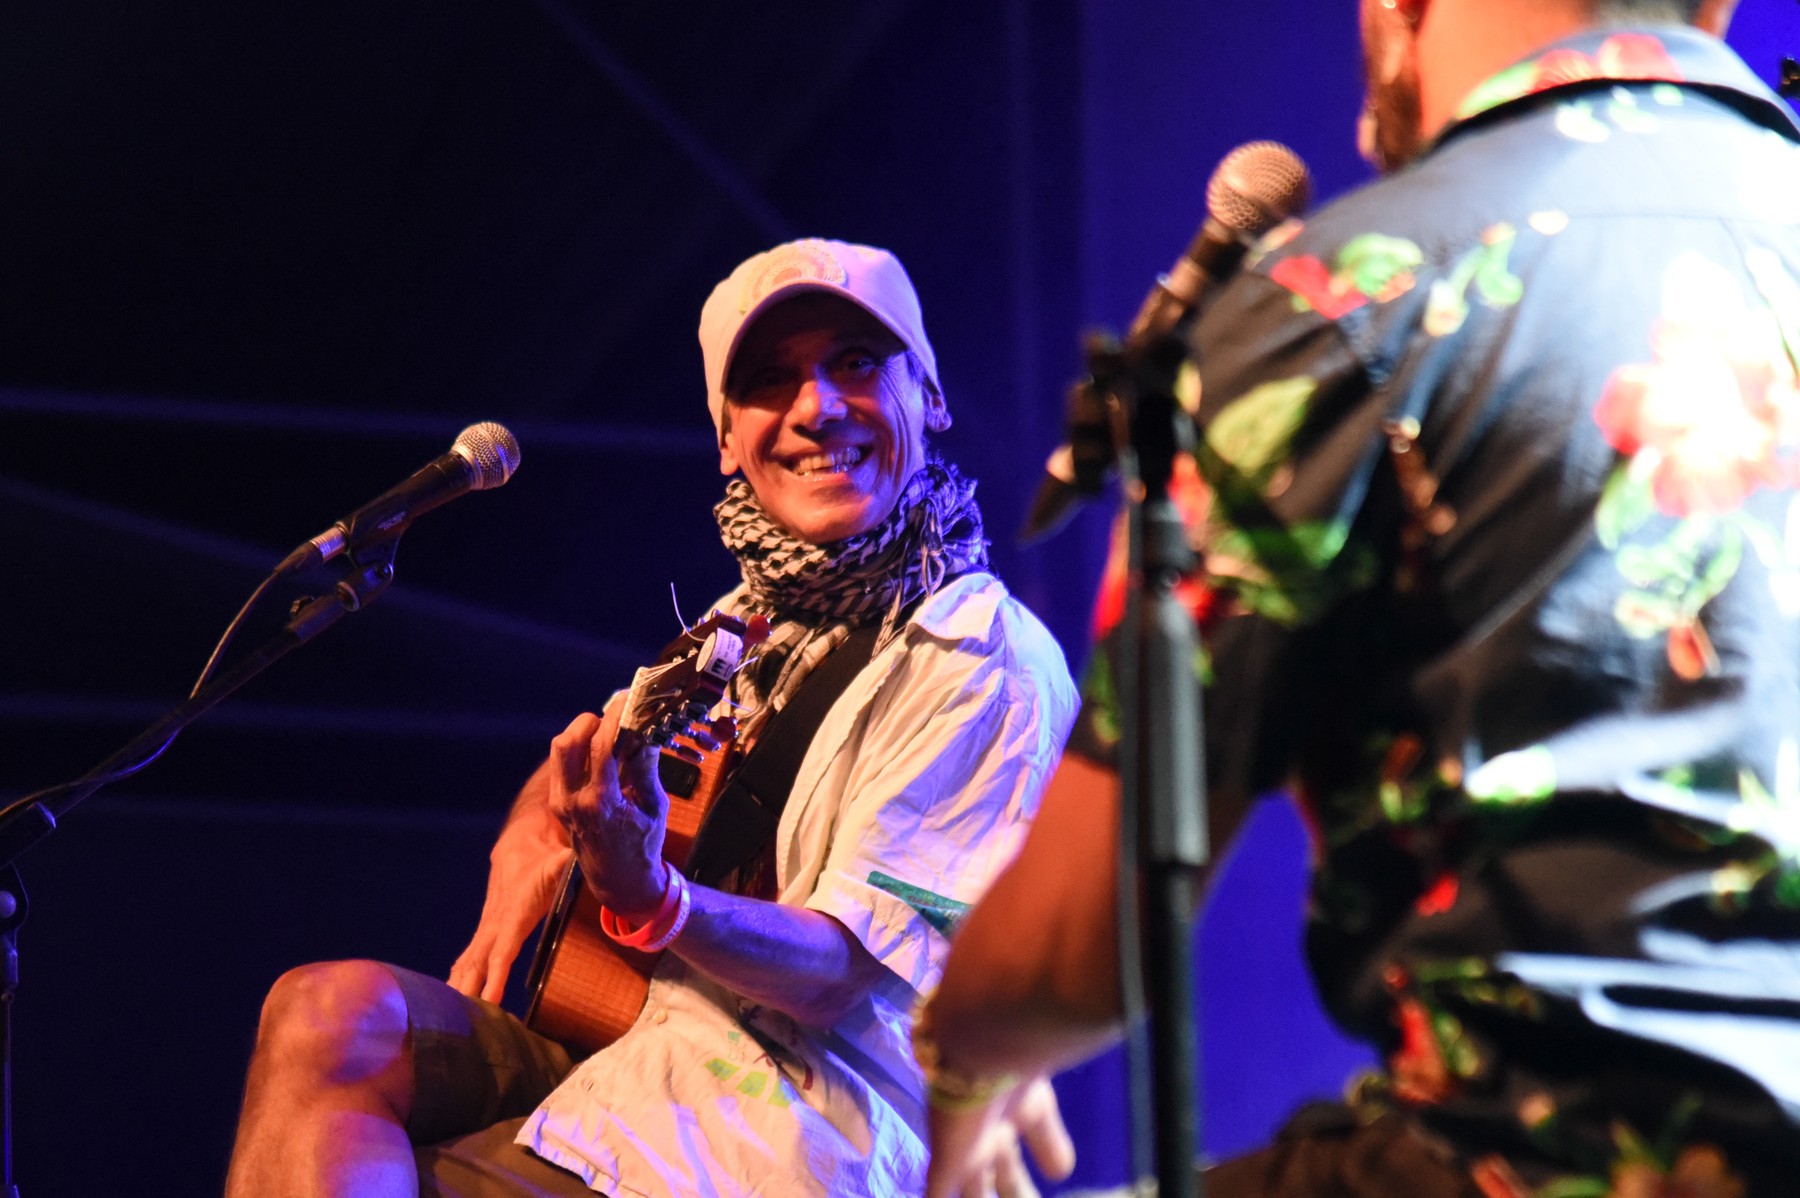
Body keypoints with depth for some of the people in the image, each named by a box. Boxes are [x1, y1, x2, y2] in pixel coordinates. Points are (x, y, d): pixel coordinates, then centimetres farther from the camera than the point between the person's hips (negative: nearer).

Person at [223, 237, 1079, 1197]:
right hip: (630, 1064, 8)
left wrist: (650, 899, -38)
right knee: (334, 1016, -15)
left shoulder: (987, 668, -10)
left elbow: (843, 971, -18)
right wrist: (533, 837, 4)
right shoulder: (757, 624, 16)